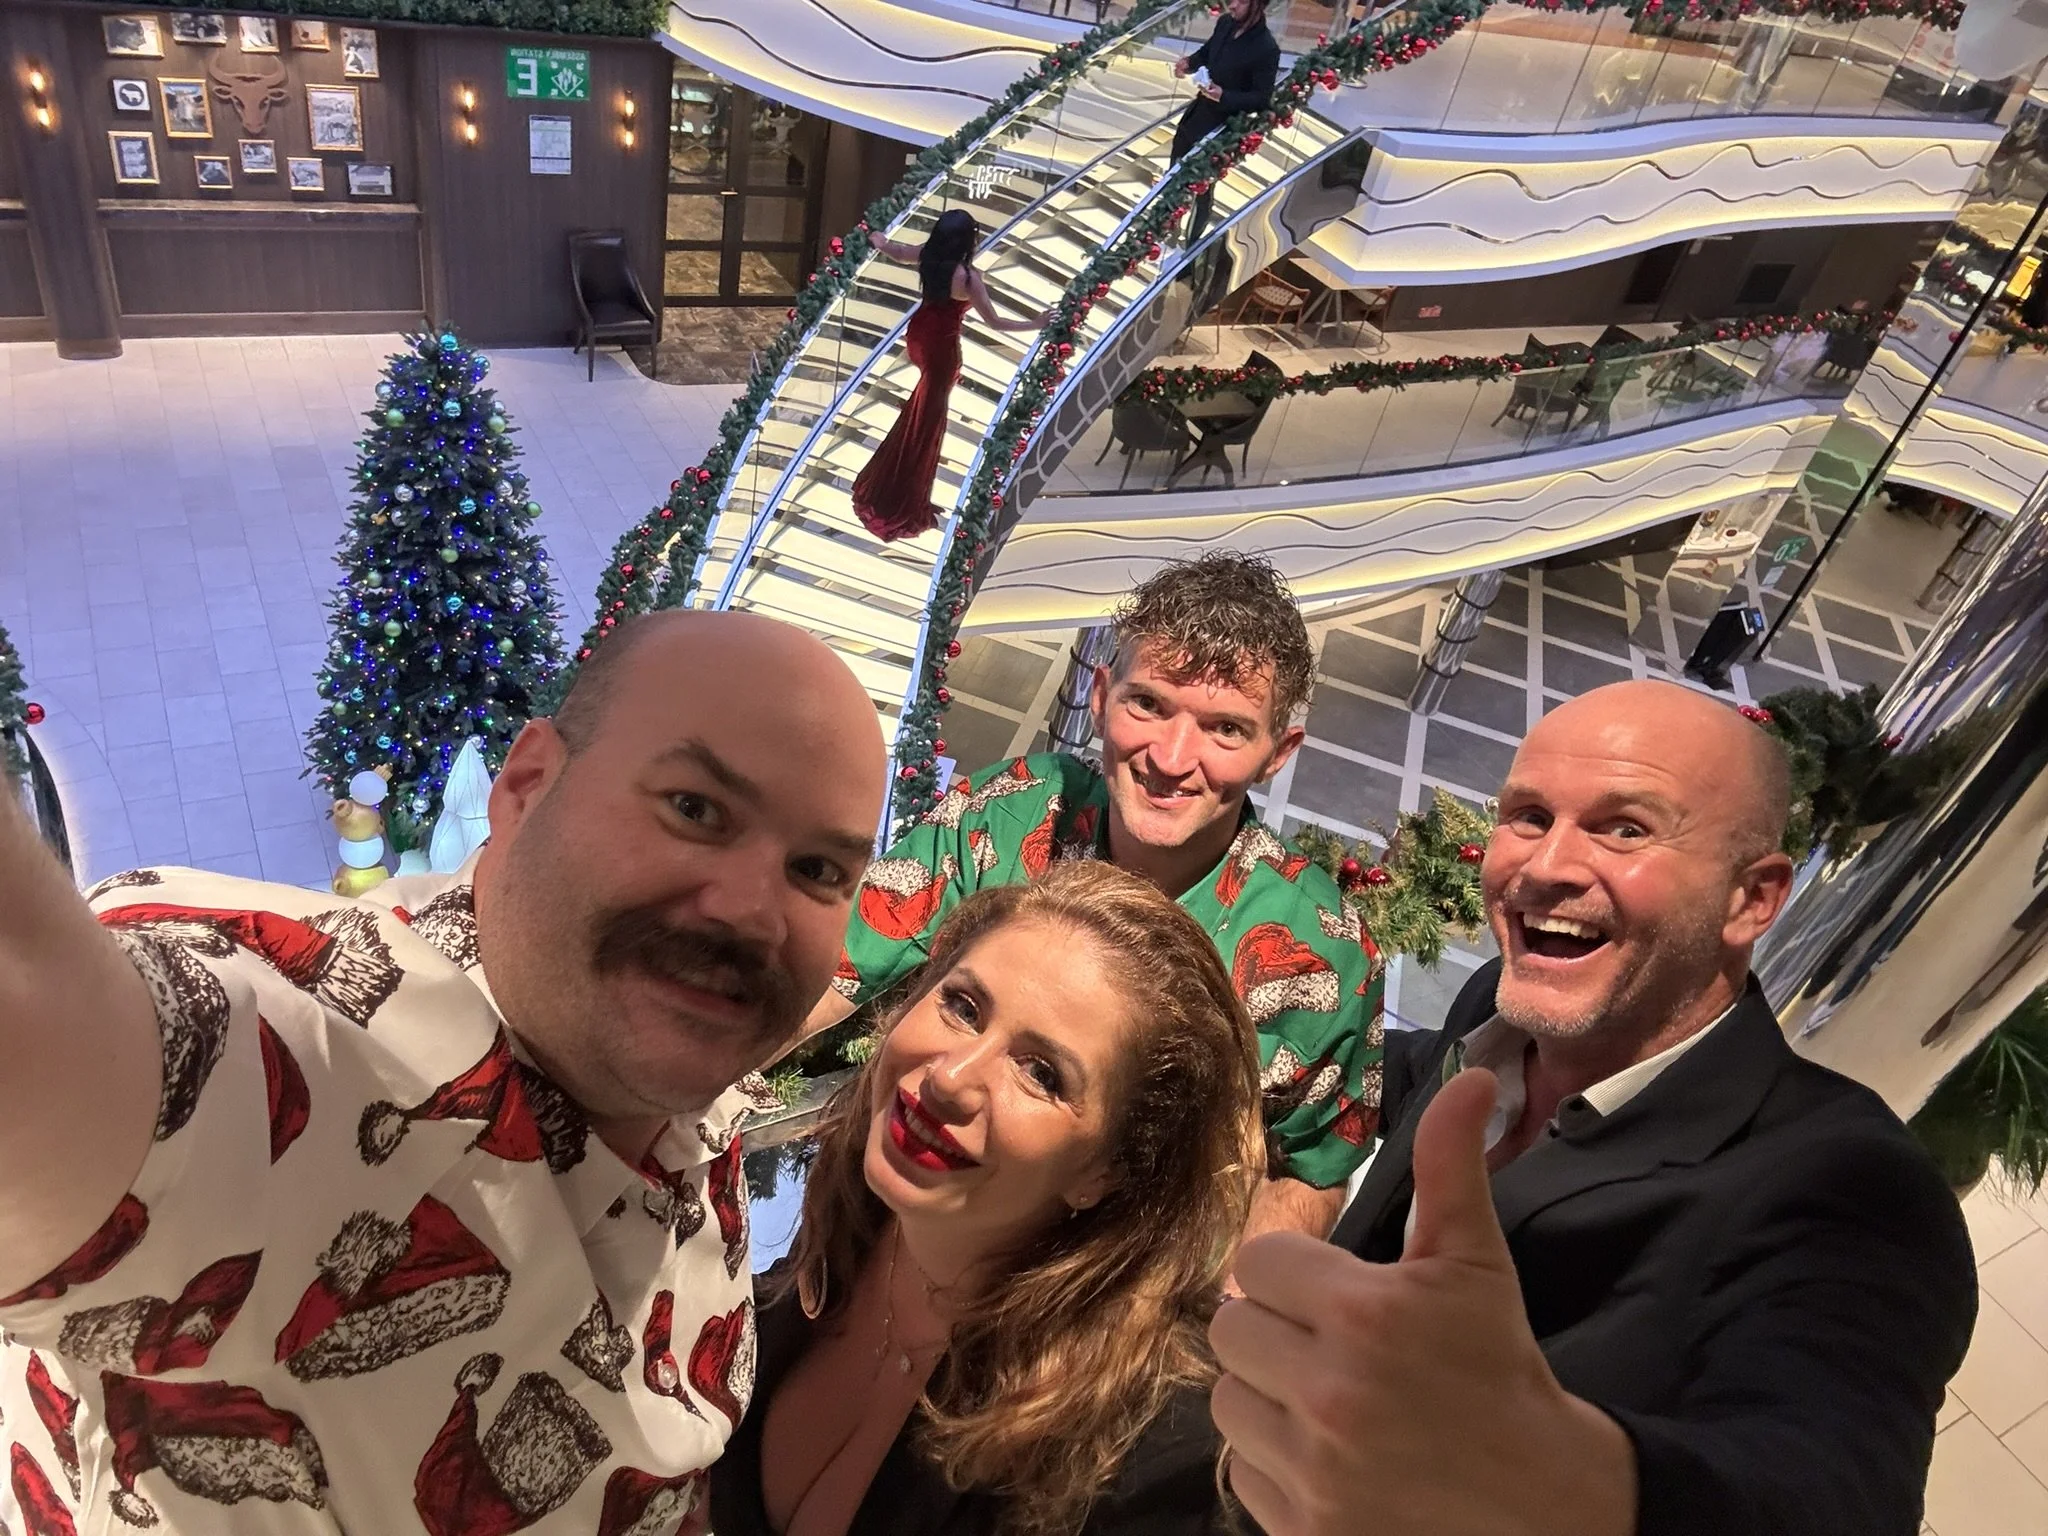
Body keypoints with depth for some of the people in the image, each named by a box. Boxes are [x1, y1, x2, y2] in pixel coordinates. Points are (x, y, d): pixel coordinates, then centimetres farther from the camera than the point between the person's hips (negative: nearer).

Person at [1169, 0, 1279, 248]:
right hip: (1197, 110, 8)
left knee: (1202, 188, 5)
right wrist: (1189, 63, -6)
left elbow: (1262, 99, -21)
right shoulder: (1226, 24, -5)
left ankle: (1190, 243, 24)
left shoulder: (1266, 49, -26)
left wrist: (1223, 96, -32)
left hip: (1222, 127, -8)